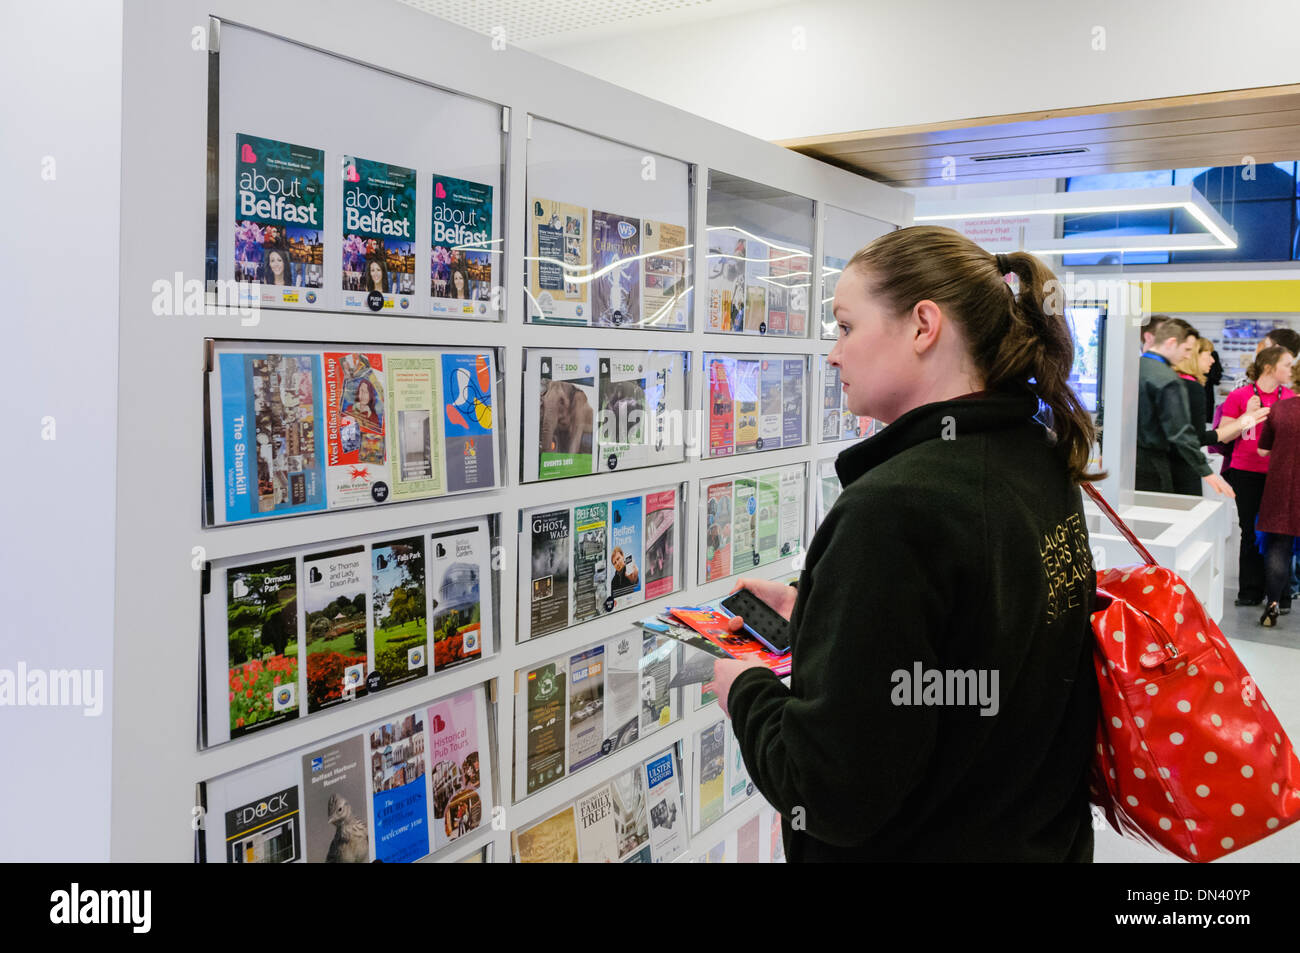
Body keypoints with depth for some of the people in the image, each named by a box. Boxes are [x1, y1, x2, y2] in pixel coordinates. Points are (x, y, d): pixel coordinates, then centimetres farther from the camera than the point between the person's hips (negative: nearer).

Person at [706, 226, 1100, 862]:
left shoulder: (893, 510, -30)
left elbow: (833, 795, -29)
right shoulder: (1042, 462, -3)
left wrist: (745, 690, -12)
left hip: (933, 844, -7)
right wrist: (814, 610, 8)